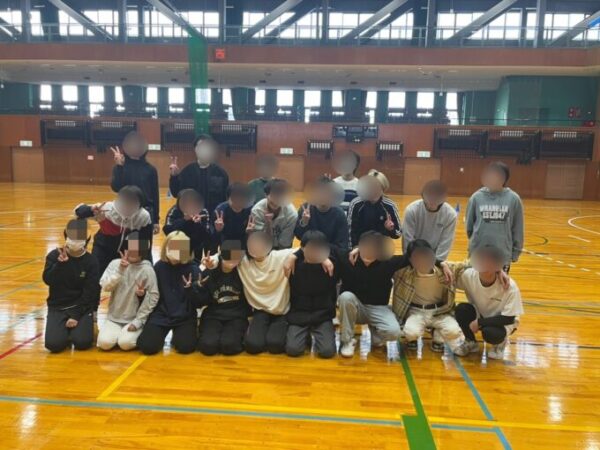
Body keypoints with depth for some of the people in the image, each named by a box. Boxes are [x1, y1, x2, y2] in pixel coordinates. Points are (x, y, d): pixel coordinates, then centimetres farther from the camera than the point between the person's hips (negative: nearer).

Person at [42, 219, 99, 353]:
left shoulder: (91, 261, -7)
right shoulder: (54, 255, -3)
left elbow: (90, 293, -8)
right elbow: (48, 280, -14)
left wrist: (76, 315, -15)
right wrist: (60, 263, -28)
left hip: (81, 307, -1)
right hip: (57, 307, 1)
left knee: (82, 342, -20)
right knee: (54, 344, -18)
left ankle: (78, 329, 15)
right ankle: (65, 330, 16)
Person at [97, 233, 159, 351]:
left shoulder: (147, 270, -9)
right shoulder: (115, 264, -3)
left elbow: (153, 297, -9)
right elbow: (105, 286, -12)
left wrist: (138, 321, -11)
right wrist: (120, 270, -24)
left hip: (134, 319, -2)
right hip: (114, 317, 2)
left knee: (125, 343, -23)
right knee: (105, 342, -19)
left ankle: (136, 333, 9)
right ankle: (117, 333, 13)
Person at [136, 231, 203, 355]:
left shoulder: (193, 269, -7)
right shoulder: (159, 266, -1)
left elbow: (199, 303, -9)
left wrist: (191, 289, -28)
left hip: (185, 317, -1)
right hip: (161, 315, 1)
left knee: (186, 346, -23)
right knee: (147, 346, -19)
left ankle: (177, 336, 12)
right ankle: (161, 334, 15)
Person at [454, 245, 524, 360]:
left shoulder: (510, 287, -30)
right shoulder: (469, 275, -23)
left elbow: (509, 318, -23)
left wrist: (479, 322, -26)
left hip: (503, 322, -3)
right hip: (480, 314, 3)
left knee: (489, 333, -35)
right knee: (461, 309, -27)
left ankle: (500, 343, 6)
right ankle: (470, 343, 2)